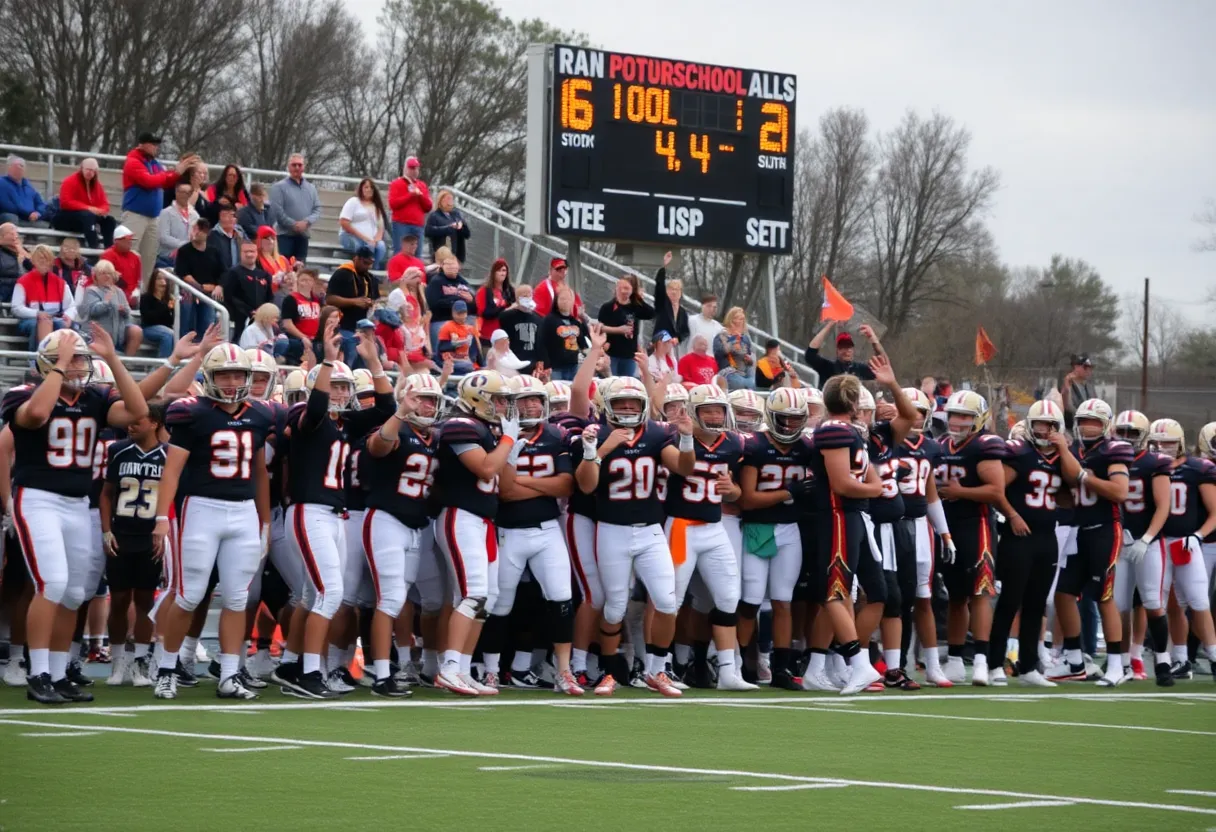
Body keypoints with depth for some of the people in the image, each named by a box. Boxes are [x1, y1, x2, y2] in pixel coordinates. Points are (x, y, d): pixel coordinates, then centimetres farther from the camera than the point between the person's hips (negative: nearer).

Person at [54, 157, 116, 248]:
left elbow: (104, 204, 10)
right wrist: (88, 208, -28)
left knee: (109, 220, -11)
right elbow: (66, 202, -20)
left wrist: (101, 211, -18)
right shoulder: (70, 181, -8)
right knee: (88, 216, -36)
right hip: (67, 218, -7)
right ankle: (94, 247, -52)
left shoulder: (96, 184, 11)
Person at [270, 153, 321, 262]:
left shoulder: (311, 188, 14)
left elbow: (317, 209, 7)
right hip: (285, 235, -5)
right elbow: (277, 211, -11)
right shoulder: (279, 187, -2)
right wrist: (294, 224, -15)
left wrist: (306, 222, -11)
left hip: (303, 236, 5)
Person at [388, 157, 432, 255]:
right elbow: (392, 204, -8)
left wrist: (420, 195, -4)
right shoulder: (396, 184, 5)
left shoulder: (422, 185, 19)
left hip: (418, 225, 5)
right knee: (399, 254, -12)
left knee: (416, 256, 0)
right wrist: (410, 195, -10)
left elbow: (428, 207, 14)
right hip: (401, 224, -5)